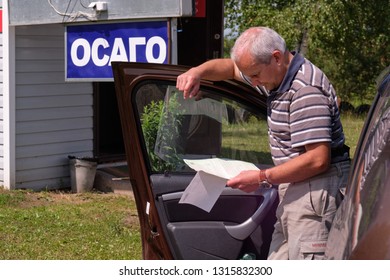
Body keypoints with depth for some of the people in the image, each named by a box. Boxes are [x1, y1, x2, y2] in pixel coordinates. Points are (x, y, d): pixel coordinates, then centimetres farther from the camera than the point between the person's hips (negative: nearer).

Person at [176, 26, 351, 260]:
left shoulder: (306, 90, -20)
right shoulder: (279, 74, 12)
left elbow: (318, 159, -25)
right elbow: (230, 67, 29)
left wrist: (262, 177, -18)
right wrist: (198, 72, 8)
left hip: (316, 190, -10)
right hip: (294, 190, 10)